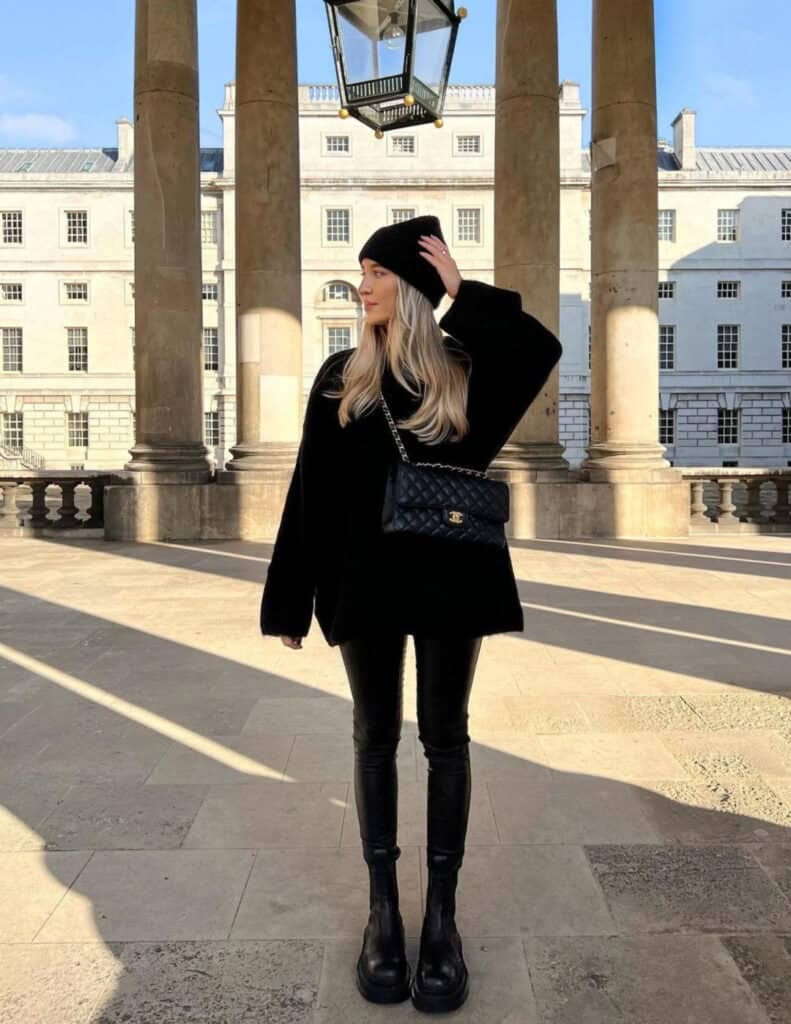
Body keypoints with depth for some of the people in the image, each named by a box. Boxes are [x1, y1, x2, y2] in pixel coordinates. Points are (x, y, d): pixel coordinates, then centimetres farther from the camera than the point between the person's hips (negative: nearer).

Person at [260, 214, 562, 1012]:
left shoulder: (466, 367, 3)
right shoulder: (341, 377, 7)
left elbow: (541, 348, -19)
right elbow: (310, 489, 4)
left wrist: (461, 291, -8)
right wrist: (289, 598, 2)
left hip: (449, 573, -1)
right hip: (367, 574, 1)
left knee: (445, 736, 6)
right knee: (375, 734, 9)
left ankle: (442, 914, 20)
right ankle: (383, 907, 23)